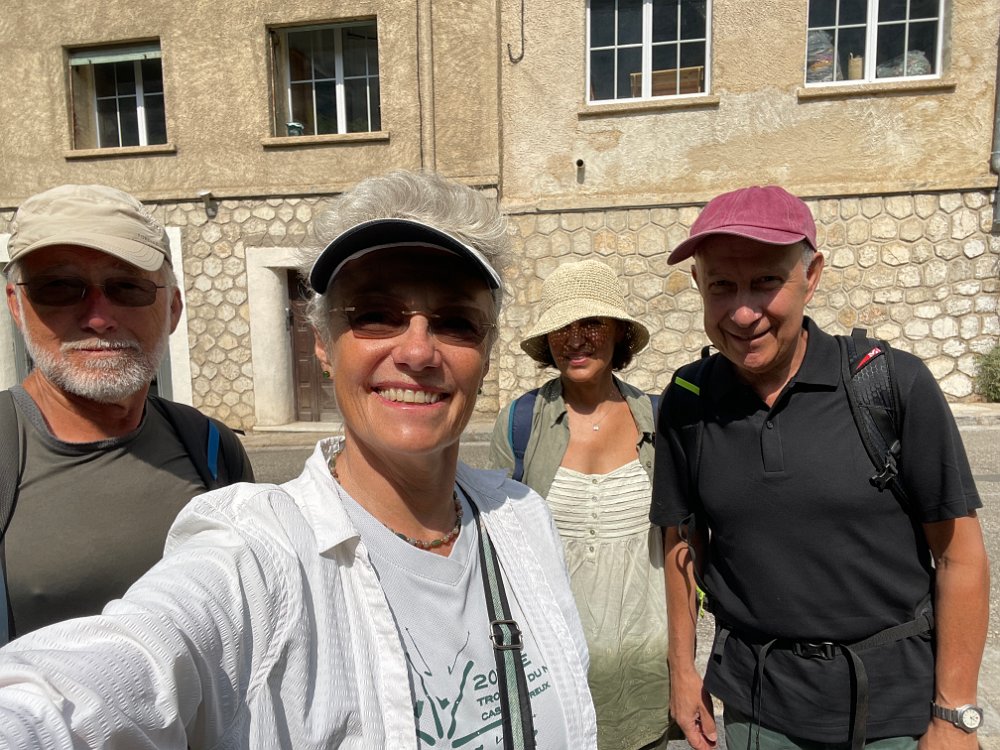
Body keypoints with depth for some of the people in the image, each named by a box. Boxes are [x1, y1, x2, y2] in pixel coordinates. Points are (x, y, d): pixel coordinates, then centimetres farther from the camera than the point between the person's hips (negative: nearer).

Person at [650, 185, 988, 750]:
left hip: (896, 704, -1)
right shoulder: (687, 403, -9)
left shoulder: (896, 384, -15)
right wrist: (683, 668, 5)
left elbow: (960, 554, -9)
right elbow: (685, 541, 2)